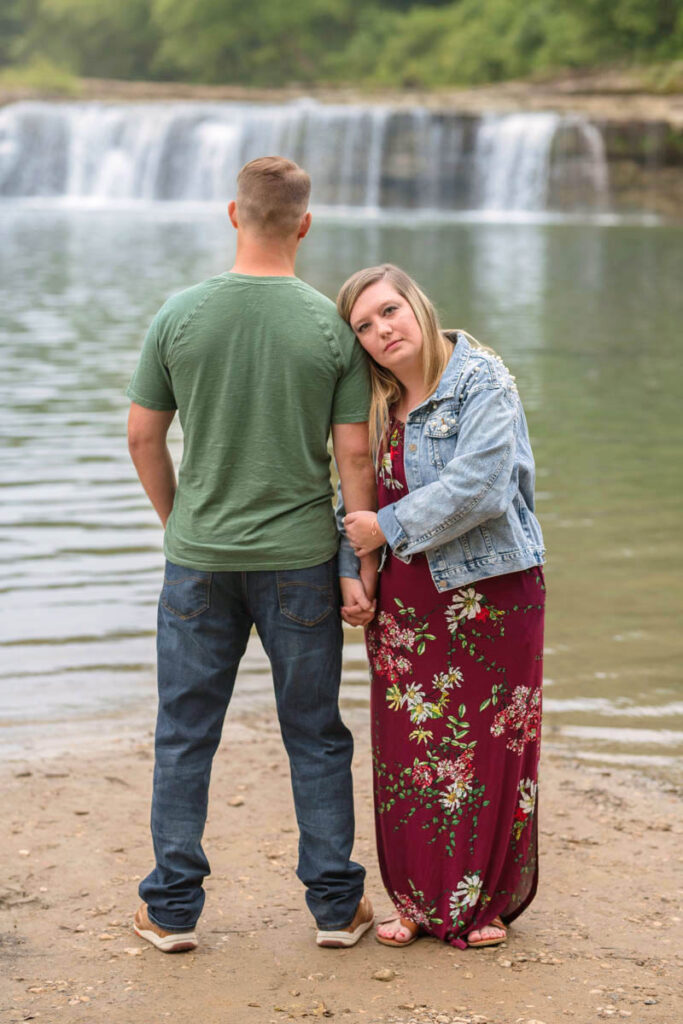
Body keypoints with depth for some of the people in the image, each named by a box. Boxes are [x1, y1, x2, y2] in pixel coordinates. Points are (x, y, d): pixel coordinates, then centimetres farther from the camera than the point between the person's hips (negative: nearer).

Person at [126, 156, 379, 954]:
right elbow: (355, 455, -6)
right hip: (300, 558, 0)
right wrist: (361, 565, 0)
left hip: (199, 558, 0)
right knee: (316, 738, 11)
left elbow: (143, 437, 0)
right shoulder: (332, 327, -7)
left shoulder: (179, 315, -6)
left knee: (185, 735, 10)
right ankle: (335, 904, 18)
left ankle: (173, 909, 15)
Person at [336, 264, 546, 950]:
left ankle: (485, 902, 18)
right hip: (404, 599, 5)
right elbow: (354, 495, 14)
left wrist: (389, 527, -14)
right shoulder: (372, 404, 9)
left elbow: (475, 489, -21)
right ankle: (418, 899, 21)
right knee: (406, 750, 6)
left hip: (489, 590, -5)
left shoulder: (482, 383, -11)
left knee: (485, 746, 2)